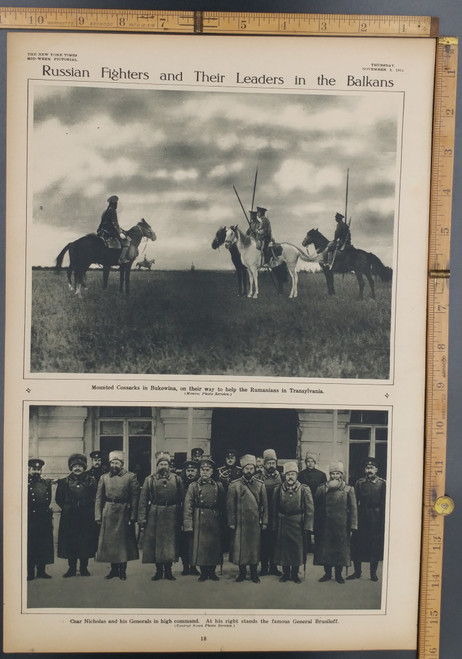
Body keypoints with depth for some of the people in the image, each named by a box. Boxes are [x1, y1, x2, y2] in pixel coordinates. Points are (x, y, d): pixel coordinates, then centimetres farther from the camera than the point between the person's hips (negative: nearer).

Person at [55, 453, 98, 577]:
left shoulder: (91, 481, 3)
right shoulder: (64, 482, 5)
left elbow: (95, 499, 5)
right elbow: (59, 499, 8)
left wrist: (85, 507, -2)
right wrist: (67, 508, 1)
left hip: (86, 517, -1)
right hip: (69, 517, 1)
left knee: (85, 542, 2)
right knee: (69, 542, 3)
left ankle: (84, 568, 14)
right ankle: (71, 568, 15)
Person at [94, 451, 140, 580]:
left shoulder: (131, 477, -2)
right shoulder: (104, 478, 7)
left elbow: (135, 498, -5)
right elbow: (99, 498, 6)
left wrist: (133, 517, -11)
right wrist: (98, 516, -3)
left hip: (124, 513, -3)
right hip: (108, 513, 3)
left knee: (124, 541, 4)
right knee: (109, 542, 7)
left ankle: (123, 570, 17)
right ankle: (114, 569, 21)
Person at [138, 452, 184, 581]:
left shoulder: (176, 479, 5)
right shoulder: (149, 479, 3)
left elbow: (182, 499, 6)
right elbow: (143, 500, 0)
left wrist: (181, 516, 0)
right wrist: (142, 518, -7)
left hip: (171, 516, 0)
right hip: (154, 515, 0)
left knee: (170, 543, 4)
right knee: (154, 543, 4)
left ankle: (168, 570, 18)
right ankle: (159, 570, 18)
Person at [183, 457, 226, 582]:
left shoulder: (219, 486, 6)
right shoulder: (193, 486, -1)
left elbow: (223, 506, 8)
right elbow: (188, 506, -5)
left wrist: (223, 522, 3)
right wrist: (188, 524, -13)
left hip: (215, 521, 2)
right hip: (199, 521, -2)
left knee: (215, 546, 5)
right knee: (200, 546, 1)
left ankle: (212, 572, 22)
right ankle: (203, 572, 17)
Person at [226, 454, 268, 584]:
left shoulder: (260, 485, 3)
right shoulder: (234, 485, -2)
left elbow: (265, 505, 5)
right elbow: (230, 505, -1)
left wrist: (264, 522, 1)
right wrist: (231, 522, -5)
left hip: (255, 523, 1)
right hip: (240, 523, -1)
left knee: (255, 547, 7)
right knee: (240, 547, 5)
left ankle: (254, 573, 20)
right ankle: (242, 572, 19)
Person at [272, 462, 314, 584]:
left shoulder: (304, 490, -4)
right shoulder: (278, 489, 1)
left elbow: (310, 510, -5)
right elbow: (274, 509, 3)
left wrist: (308, 527, -10)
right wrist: (274, 526, -1)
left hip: (298, 525, -1)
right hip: (282, 525, 1)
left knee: (298, 549, 6)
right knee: (283, 549, 7)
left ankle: (295, 574, 23)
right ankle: (285, 573, 24)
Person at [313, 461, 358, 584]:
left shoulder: (348, 490, 1)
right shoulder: (322, 489, 3)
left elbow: (353, 509, 0)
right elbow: (316, 507, -3)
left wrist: (352, 527, -4)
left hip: (341, 526, -1)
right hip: (325, 526, 1)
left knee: (340, 550, 6)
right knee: (325, 549, 5)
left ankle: (339, 574, 21)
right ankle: (327, 573, 21)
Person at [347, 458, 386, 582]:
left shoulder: (382, 483, -2)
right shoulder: (359, 483, 4)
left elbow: (384, 503, -4)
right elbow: (355, 502, 3)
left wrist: (383, 520, -9)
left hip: (376, 519, -2)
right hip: (361, 517, 2)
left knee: (375, 545, 5)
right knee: (357, 543, 4)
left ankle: (373, 572, 20)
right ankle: (357, 571, 17)